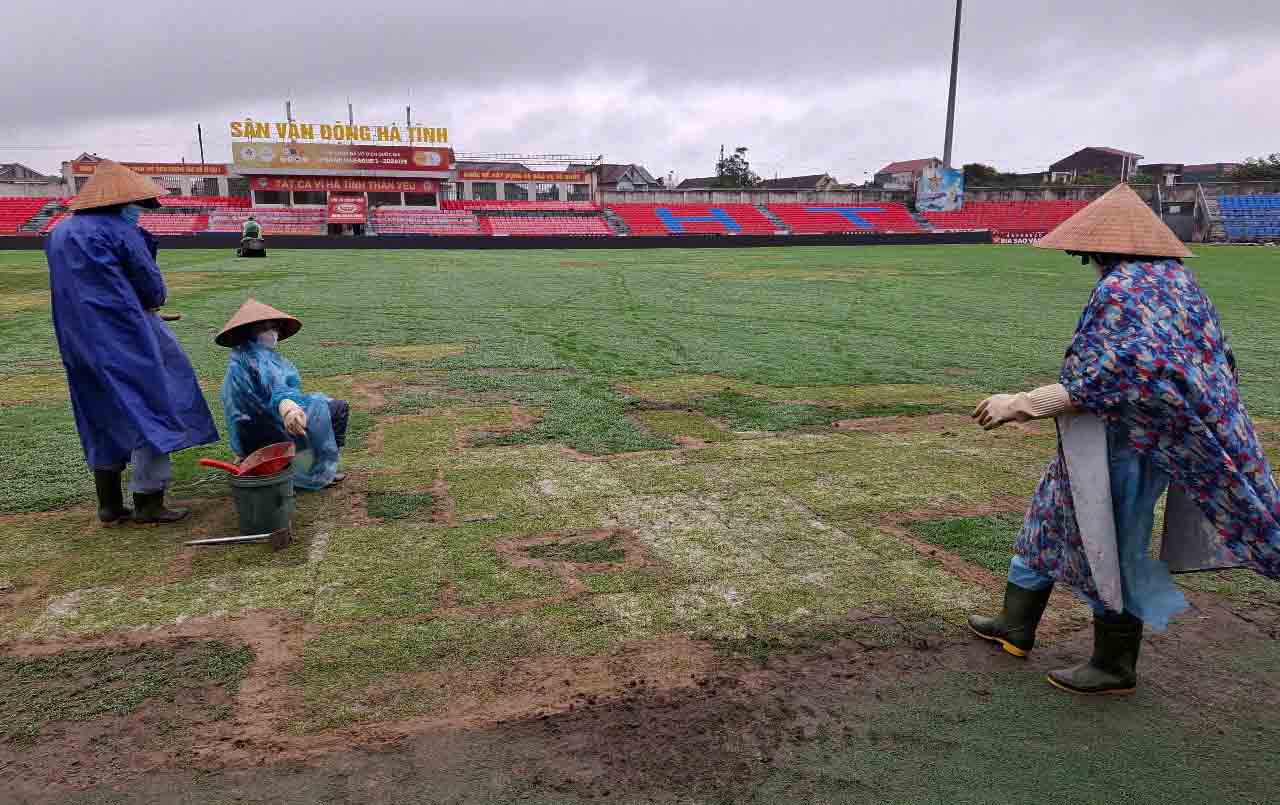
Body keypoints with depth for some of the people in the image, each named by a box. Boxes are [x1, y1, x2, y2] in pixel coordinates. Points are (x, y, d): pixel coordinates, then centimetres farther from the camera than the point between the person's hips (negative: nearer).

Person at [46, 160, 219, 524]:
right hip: (125, 340, -8)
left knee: (103, 421, 16)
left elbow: (75, 288, 17)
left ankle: (109, 505, 22)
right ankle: (147, 503, 2)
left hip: (79, 342, 8)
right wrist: (150, 301, 14)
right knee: (150, 411, 1)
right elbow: (153, 289, -7)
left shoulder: (59, 233, 13)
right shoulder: (120, 230, -11)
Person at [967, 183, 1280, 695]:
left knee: (1112, 549, 5)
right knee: (1050, 516, 19)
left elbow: (1092, 387, -26)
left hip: (1119, 447, -10)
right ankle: (1015, 625, 32)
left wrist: (1018, 404, -21)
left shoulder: (1120, 291, -21)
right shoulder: (1178, 279, 7)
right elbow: (1218, 363, 12)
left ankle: (1114, 668, 24)